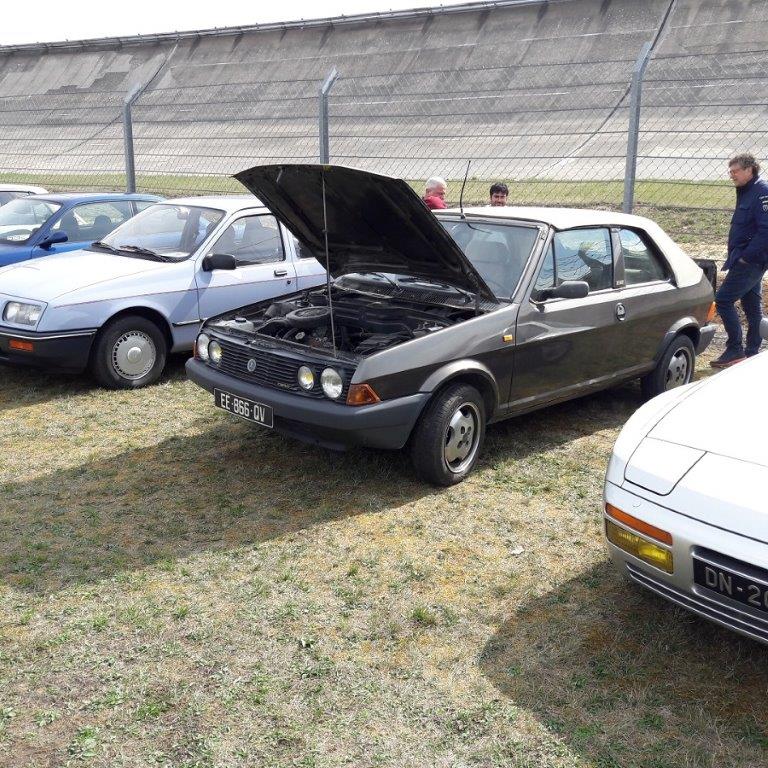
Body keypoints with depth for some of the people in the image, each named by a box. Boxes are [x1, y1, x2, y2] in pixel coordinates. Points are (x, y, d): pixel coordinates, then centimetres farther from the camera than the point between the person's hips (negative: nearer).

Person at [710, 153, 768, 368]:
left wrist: (746, 256, -21)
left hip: (750, 261, -10)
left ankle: (735, 350, -5)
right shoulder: (746, 192, 15)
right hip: (748, 260, 10)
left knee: (723, 300, -11)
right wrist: (735, 256, 12)